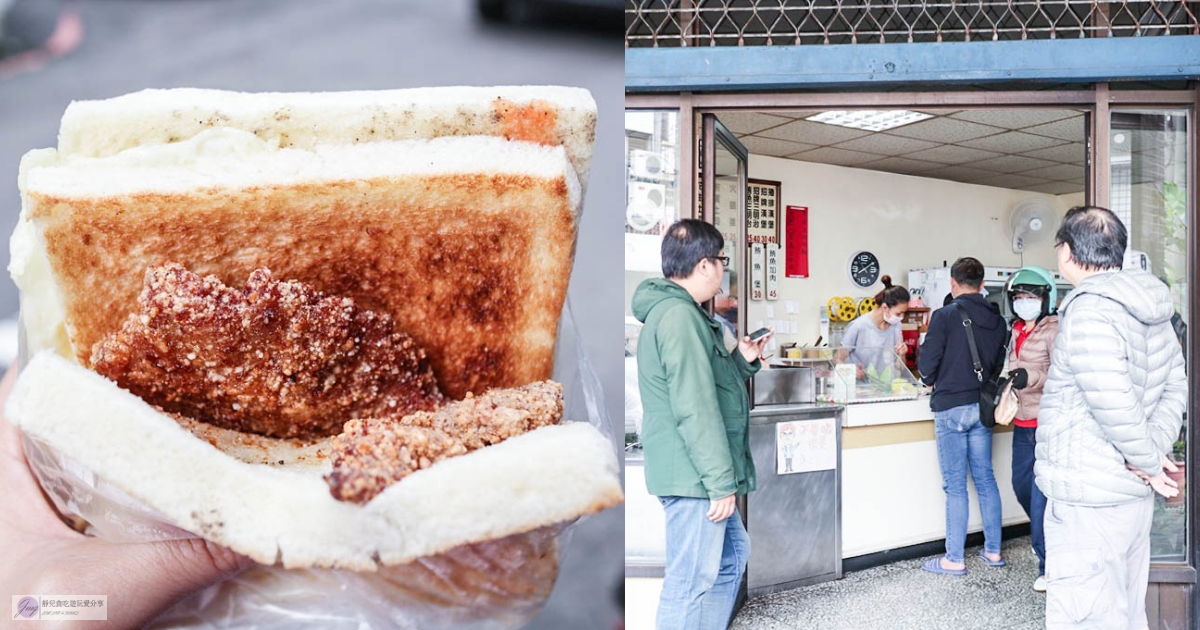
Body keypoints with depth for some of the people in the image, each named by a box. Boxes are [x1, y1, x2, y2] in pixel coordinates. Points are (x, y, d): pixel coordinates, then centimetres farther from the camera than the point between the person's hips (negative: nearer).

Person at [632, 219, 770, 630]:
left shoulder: (672, 310, 16)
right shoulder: (680, 316, -18)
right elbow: (695, 410, -23)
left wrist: (743, 361, 13)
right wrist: (722, 483, -20)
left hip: (699, 474, 11)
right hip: (694, 475, -11)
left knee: (732, 555, 23)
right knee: (691, 581, -3)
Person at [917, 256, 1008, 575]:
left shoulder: (945, 316, -12)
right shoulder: (997, 320, 5)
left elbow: (926, 365, -11)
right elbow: (1000, 363, 10)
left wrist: (933, 379, 10)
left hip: (951, 408, -5)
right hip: (983, 406, 6)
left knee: (955, 485, 0)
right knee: (985, 478, 15)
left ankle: (954, 559, 7)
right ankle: (993, 551, 24)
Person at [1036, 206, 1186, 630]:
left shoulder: (1088, 312, -19)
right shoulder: (1151, 311, 11)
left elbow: (1115, 406, -25)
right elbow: (1175, 388, 12)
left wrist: (1149, 462, -11)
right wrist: (1157, 448, 0)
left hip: (1089, 498, -10)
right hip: (1134, 493, 10)